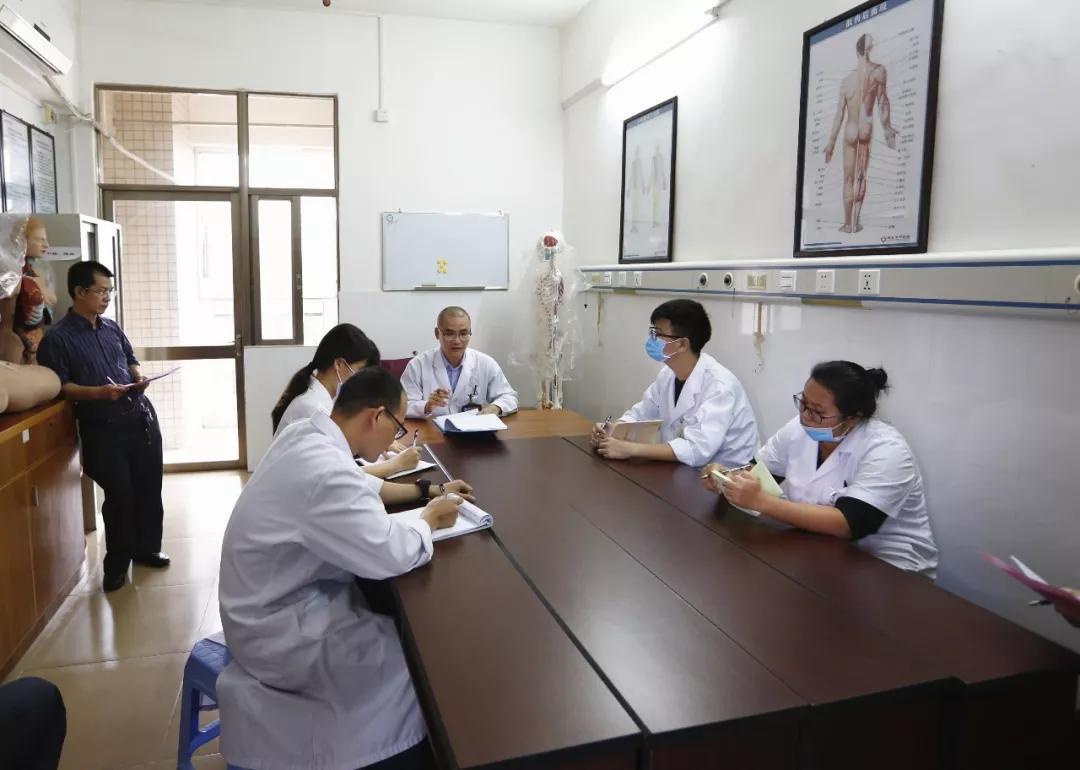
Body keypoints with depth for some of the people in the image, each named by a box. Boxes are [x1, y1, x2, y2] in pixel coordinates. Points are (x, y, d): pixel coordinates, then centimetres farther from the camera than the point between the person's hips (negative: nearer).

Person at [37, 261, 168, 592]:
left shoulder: (113, 329, 13)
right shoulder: (58, 338, -7)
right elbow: (58, 387, -10)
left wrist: (139, 379, 2)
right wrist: (100, 393, -23)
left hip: (140, 415, 6)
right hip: (103, 427, -6)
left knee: (149, 487, 10)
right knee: (119, 494, -1)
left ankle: (147, 549, 28)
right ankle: (117, 562, 18)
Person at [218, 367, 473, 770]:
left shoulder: (307, 433, -1)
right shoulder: (325, 471, -33)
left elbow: (359, 488, 16)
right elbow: (392, 555, -33)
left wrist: (428, 489, 9)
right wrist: (430, 518, -13)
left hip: (276, 599, 10)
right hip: (276, 632, -10)